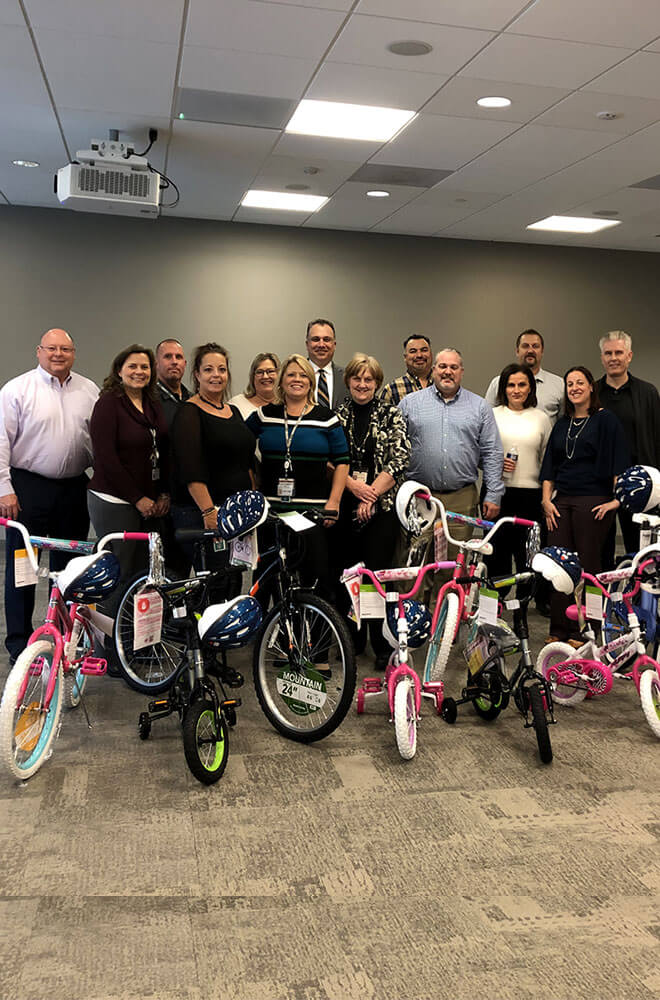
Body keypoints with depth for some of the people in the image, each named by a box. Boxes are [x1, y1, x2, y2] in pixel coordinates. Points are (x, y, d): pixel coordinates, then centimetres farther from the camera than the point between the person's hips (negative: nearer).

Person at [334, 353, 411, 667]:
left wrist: (372, 493, -12)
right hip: (343, 506, 2)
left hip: (381, 507, -2)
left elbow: (399, 459, -4)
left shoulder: (391, 415, 4)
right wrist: (354, 485, -13)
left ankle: (383, 648, 5)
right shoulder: (336, 415, 8)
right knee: (343, 573, 6)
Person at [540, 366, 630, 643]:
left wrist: (617, 498, -15)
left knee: (588, 564, -2)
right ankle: (558, 629, 11)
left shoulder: (606, 420, 0)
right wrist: (546, 499, 6)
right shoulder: (562, 424, 17)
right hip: (561, 502, 5)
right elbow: (549, 465, 17)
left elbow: (620, 463, -6)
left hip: (593, 502, -5)